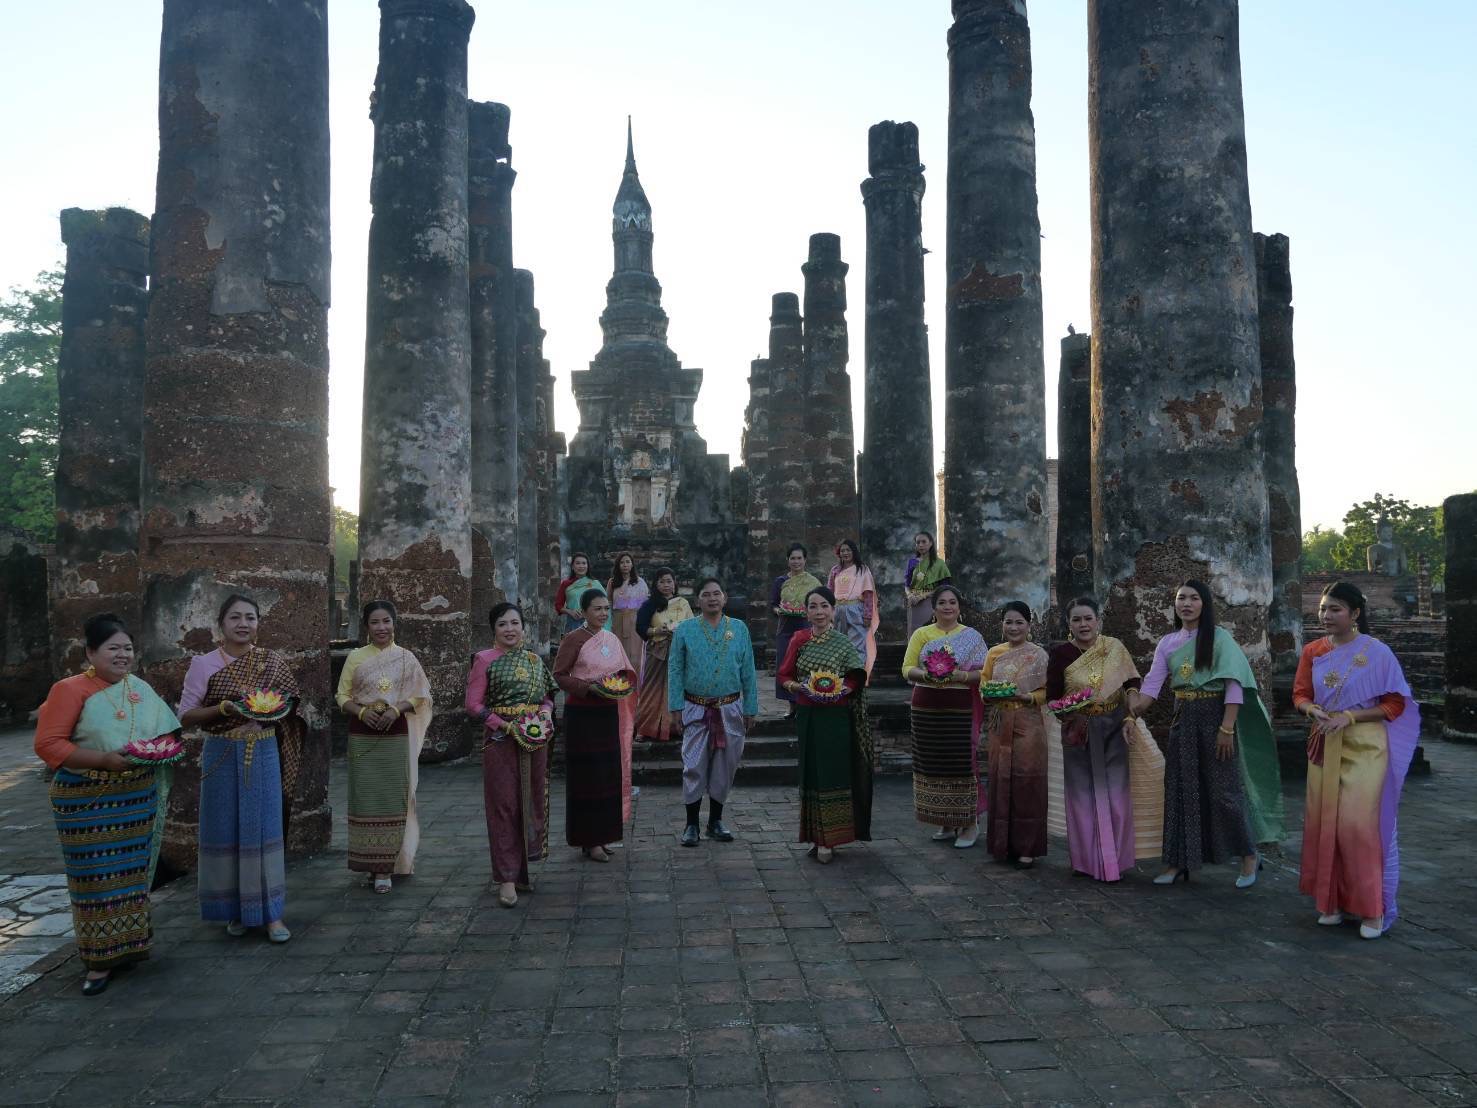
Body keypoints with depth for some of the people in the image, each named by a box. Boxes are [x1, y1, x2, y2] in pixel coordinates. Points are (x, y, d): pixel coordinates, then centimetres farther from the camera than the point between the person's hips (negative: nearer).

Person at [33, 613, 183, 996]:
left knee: (133, 872, 12)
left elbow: (167, 732, 16)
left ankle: (129, 944, 27)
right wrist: (103, 759, -23)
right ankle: (101, 960, 11)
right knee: (98, 877, 1)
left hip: (138, 798, 5)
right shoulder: (70, 689, -9)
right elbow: (47, 744, -15)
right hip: (88, 803, -5)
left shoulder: (140, 688, 8)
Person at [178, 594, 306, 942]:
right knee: (225, 830, 5)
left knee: (266, 829, 3)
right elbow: (185, 715, -4)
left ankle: (271, 911, 11)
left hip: (264, 755, 1)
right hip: (223, 756, -1)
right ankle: (235, 909, 21)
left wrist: (279, 707, -10)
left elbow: (289, 704, 12)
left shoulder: (273, 661, 3)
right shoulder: (203, 664, -3)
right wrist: (224, 708, -19)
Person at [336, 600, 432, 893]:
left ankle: (389, 863, 7)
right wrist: (361, 711, -14)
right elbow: (342, 696, 4)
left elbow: (421, 696, 3)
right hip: (363, 736, 0)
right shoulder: (355, 657, 5)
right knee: (367, 798, 1)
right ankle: (375, 864, 10)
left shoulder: (406, 658, 4)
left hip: (396, 735, 0)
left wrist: (397, 709, -14)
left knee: (394, 797, -1)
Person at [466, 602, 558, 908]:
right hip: (501, 741, -5)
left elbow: (547, 696, 19)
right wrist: (505, 725, -17)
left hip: (535, 740, 5)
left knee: (531, 802, 10)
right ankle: (507, 878, 3)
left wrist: (546, 711, -3)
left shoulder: (534, 660, 12)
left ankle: (521, 868, 25)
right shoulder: (484, 660, -3)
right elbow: (473, 704, -9)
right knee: (504, 805, -3)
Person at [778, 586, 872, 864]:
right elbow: (785, 674, 6)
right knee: (812, 774, 5)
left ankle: (827, 840, 2)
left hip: (836, 718, -1)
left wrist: (842, 688, -16)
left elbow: (856, 678, 4)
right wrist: (796, 686, -14)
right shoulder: (799, 639, 5)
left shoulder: (844, 644, 1)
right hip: (808, 716, 2)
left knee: (834, 775, -4)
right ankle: (817, 837, 15)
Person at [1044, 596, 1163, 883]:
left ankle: (1113, 859, 11)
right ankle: (1086, 859, 15)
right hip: (1078, 730, 0)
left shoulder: (1114, 647, -2)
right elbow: (1052, 697, -2)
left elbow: (1132, 685, 3)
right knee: (1083, 794, 3)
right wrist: (1067, 712, -21)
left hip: (1114, 728, 1)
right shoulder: (1060, 654, -5)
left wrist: (1130, 719, -8)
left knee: (1115, 792, -1)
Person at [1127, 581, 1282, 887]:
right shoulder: (1167, 643, 7)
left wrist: (1227, 728, -18)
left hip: (1214, 716, -4)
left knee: (1223, 788, -1)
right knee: (1180, 789, 6)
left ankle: (1248, 856, 17)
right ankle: (1177, 862, 15)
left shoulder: (1219, 637, -6)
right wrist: (1134, 707, -19)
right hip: (1182, 720, 5)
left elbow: (1234, 685, -11)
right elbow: (1153, 684, 0)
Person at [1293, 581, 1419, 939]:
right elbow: (1300, 694, 11)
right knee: (1322, 822, 6)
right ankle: (1331, 901, 19)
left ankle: (1372, 908, 6)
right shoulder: (1313, 651, 6)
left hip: (1364, 747, -5)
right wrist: (1312, 709, -11)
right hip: (1324, 746, 5)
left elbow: (1394, 704, -7)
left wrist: (1349, 716, -18)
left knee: (1358, 824, -7)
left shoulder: (1376, 652, -7)